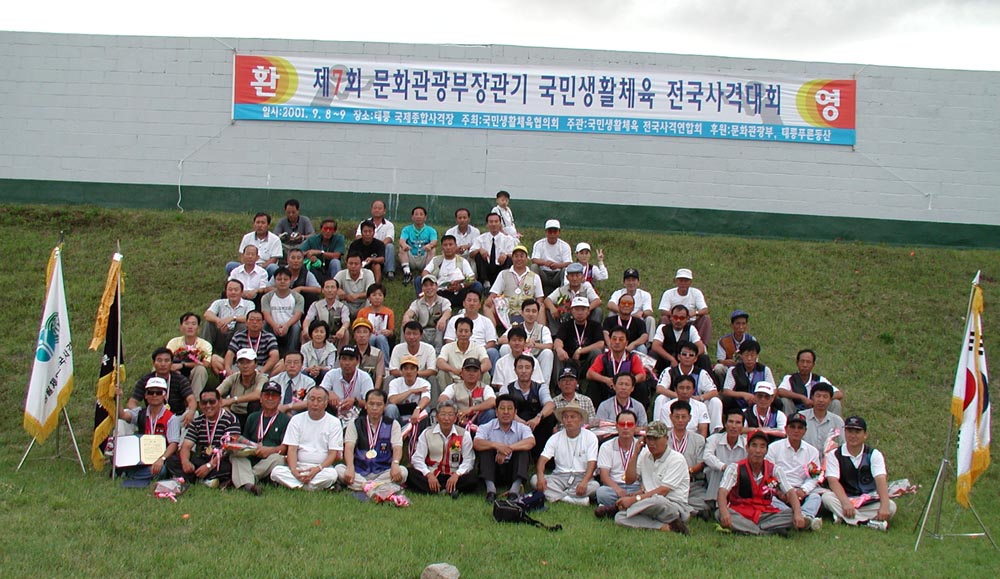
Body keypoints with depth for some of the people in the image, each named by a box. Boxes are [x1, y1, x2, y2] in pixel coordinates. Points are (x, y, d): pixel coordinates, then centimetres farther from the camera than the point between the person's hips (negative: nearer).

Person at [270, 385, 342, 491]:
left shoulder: (334, 422, 5)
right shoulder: (297, 419, 11)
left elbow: (333, 453, -1)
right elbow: (292, 449, 2)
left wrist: (318, 469, -19)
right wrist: (294, 470, -18)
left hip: (322, 468, -2)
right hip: (298, 467, 2)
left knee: (332, 474, -36)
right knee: (276, 471, -28)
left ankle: (298, 487, -26)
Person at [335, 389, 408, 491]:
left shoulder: (393, 424, 8)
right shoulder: (355, 423, 8)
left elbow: (397, 448, -7)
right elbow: (349, 447, -6)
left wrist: (395, 464, -31)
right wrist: (350, 468, -28)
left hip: (383, 472, 0)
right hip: (359, 472, 0)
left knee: (402, 471, -30)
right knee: (339, 468, -29)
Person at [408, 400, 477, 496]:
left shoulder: (464, 435, 5)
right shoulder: (427, 433, 5)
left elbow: (468, 460, -1)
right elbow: (417, 459, -1)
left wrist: (457, 474, -20)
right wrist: (429, 474, -19)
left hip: (453, 477, -1)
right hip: (432, 476, 1)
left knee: (473, 477, -28)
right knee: (411, 474, -28)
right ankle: (449, 491, -38)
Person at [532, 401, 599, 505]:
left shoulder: (590, 437, 0)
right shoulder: (555, 438, 7)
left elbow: (592, 463, -10)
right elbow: (543, 459, -4)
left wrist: (584, 482, -30)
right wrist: (540, 476, -26)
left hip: (581, 476, -2)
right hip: (560, 476, 2)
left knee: (595, 486, -34)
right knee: (535, 479, -23)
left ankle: (556, 495, -28)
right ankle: (575, 499, -30)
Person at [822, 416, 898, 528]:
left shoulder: (874, 454, -1)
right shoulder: (834, 454, -3)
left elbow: (881, 480, -16)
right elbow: (833, 481, -17)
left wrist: (884, 506, -34)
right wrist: (846, 503, -35)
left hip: (870, 502, 1)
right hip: (845, 498, -1)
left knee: (891, 506, -27)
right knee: (827, 497, -31)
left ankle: (843, 517, -30)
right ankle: (871, 522, -39)